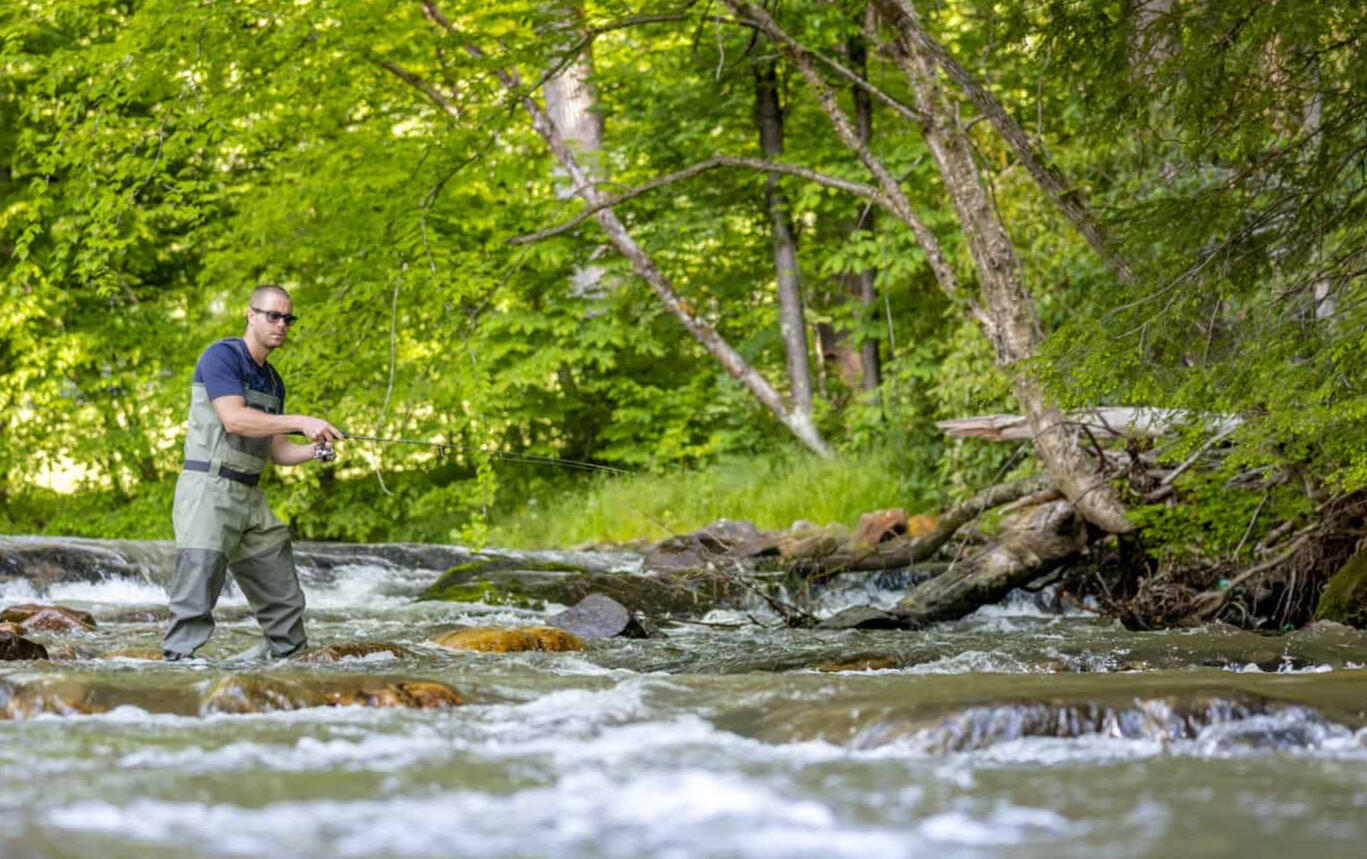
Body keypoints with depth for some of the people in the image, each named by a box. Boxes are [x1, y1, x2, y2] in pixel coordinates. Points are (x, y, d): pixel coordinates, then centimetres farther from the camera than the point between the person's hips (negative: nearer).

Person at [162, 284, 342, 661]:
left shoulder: (273, 381, 18)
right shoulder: (222, 356, -8)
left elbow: (277, 451, 20)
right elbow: (234, 419, -21)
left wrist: (314, 450, -1)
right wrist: (302, 422, -23)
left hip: (250, 499, 9)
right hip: (209, 492, -9)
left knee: (284, 600, 11)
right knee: (196, 600, -15)